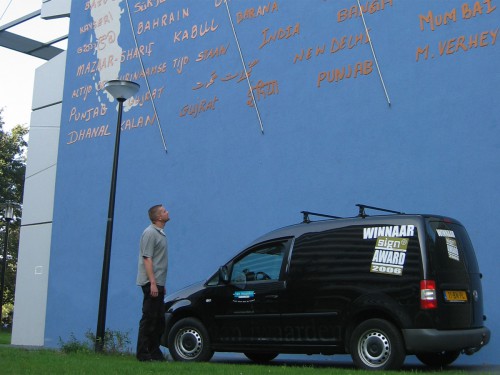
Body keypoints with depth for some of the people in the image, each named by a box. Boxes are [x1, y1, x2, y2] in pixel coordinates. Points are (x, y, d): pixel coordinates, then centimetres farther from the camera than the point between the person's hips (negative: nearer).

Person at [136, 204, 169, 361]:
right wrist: (153, 283, -24)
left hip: (158, 283, 10)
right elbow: (147, 259, -19)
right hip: (151, 283, -10)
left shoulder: (160, 233, 18)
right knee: (149, 318, -6)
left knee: (159, 320, 12)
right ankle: (143, 353, -1)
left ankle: (154, 351, 19)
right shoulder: (150, 233, -13)